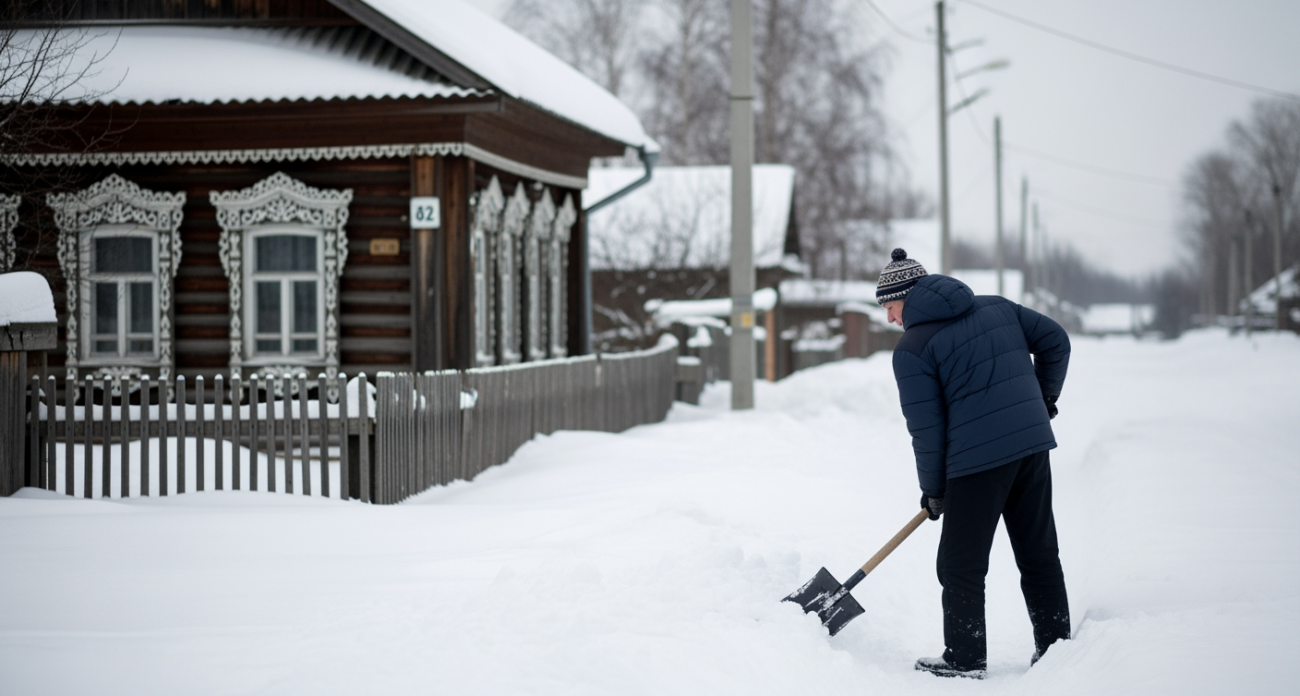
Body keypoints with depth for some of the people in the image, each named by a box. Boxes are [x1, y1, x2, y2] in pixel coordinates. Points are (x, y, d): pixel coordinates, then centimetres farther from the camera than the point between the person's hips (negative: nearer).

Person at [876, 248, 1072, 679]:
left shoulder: (912, 349, -5)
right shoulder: (996, 307, 13)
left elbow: (926, 429, -6)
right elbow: (1055, 341, 14)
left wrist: (933, 490, 5)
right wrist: (1043, 399, 26)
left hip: (977, 458, -6)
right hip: (1033, 445, 7)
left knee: (961, 564, 4)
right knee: (1039, 552, 15)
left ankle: (964, 660, 8)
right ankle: (1056, 646, 19)